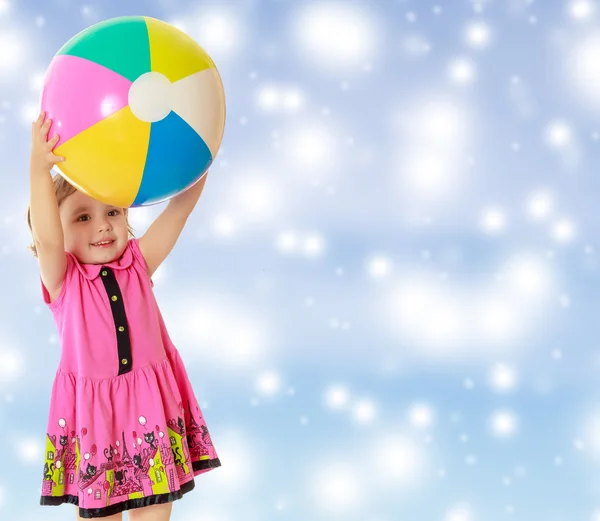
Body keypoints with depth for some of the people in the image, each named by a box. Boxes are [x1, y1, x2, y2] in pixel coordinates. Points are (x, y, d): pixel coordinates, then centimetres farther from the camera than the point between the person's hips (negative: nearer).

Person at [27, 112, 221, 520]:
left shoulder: (138, 263, 2)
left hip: (151, 407, 2)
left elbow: (181, 206, -7)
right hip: (91, 411, -2)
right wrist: (40, 170, -41)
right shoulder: (62, 278, -5)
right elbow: (46, 237, -25)